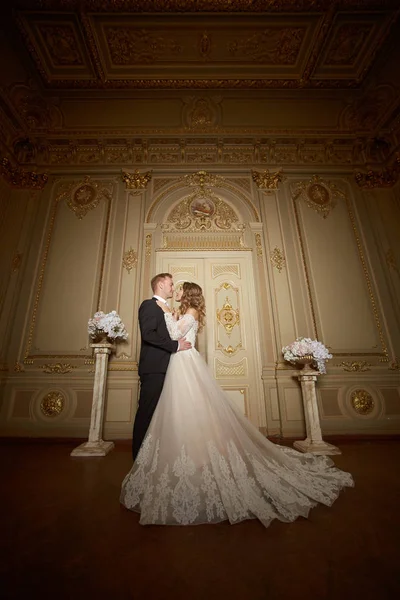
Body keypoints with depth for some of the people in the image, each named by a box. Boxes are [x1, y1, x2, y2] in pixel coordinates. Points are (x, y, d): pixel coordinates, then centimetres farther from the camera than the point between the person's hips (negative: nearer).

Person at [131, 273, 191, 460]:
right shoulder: (149, 305, -7)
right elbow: (148, 334, -20)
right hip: (153, 368, -9)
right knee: (147, 411, -1)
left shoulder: (165, 309, 22)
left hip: (163, 368, 9)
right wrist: (176, 345, -18)